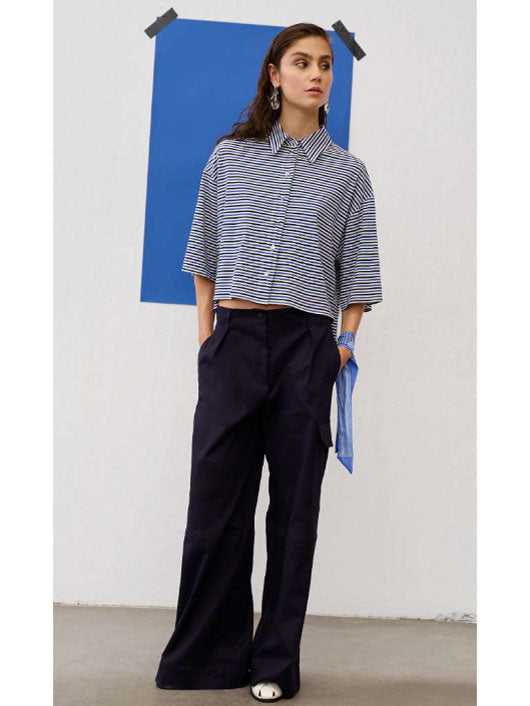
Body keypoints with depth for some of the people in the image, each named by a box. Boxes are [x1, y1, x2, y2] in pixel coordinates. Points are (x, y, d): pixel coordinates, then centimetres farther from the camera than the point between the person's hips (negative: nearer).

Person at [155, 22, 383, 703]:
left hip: (307, 345, 0)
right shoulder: (230, 157, 10)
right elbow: (205, 256, 12)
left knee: (295, 503, 4)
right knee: (215, 495, 2)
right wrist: (206, 334, 5)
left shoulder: (347, 172, 10)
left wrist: (345, 342, -1)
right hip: (234, 337, 0)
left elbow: (357, 269, 10)